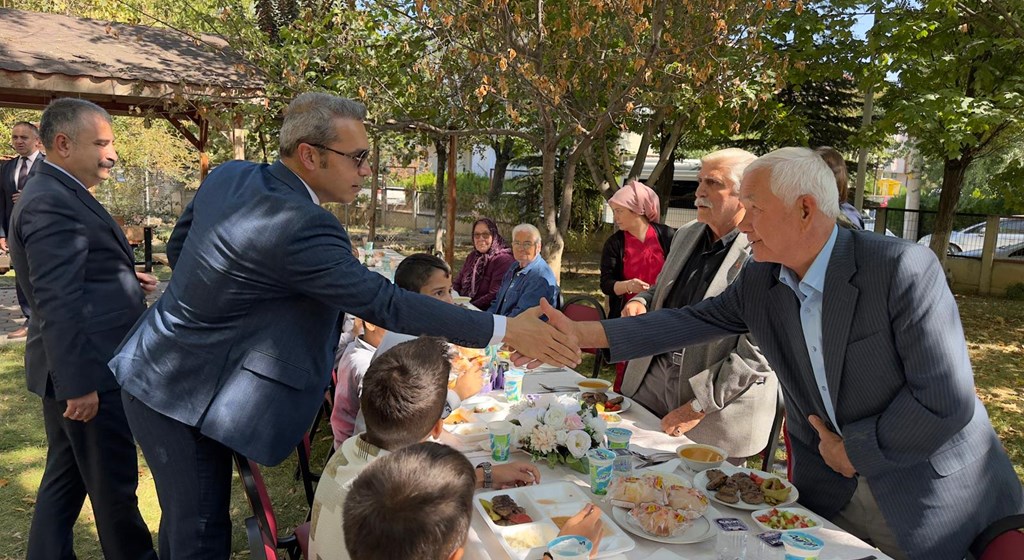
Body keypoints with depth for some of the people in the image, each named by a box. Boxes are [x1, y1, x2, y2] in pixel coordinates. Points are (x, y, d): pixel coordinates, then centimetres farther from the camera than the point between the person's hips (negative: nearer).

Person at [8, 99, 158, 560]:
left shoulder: (60, 194, 14)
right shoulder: (51, 203, -19)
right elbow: (57, 304, -24)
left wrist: (127, 282, 6)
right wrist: (79, 384, -24)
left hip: (78, 370, 10)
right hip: (88, 374, -10)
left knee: (65, 479, 20)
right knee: (115, 486, 7)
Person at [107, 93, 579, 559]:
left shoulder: (229, 175, -2)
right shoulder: (299, 227, -30)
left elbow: (177, 248, 11)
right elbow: (384, 304, -30)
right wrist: (507, 331, -27)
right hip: (185, 396, -9)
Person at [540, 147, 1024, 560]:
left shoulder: (904, 268, -23)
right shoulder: (758, 282, -7)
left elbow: (947, 398, -23)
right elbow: (691, 322, -4)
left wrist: (852, 449, -14)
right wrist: (582, 334, -11)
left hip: (937, 500, -4)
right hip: (828, 495, 4)